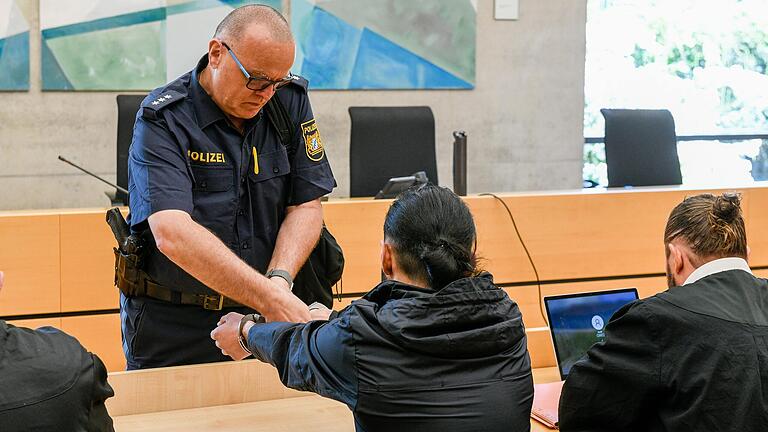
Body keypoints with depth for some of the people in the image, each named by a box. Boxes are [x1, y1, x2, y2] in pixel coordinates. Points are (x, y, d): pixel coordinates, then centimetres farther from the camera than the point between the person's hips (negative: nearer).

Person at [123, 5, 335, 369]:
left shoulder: (291, 100, 0)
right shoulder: (162, 120, -15)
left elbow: (306, 205, 2)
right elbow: (172, 234, -27)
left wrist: (280, 279, -18)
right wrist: (273, 301, -35)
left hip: (259, 313, 3)